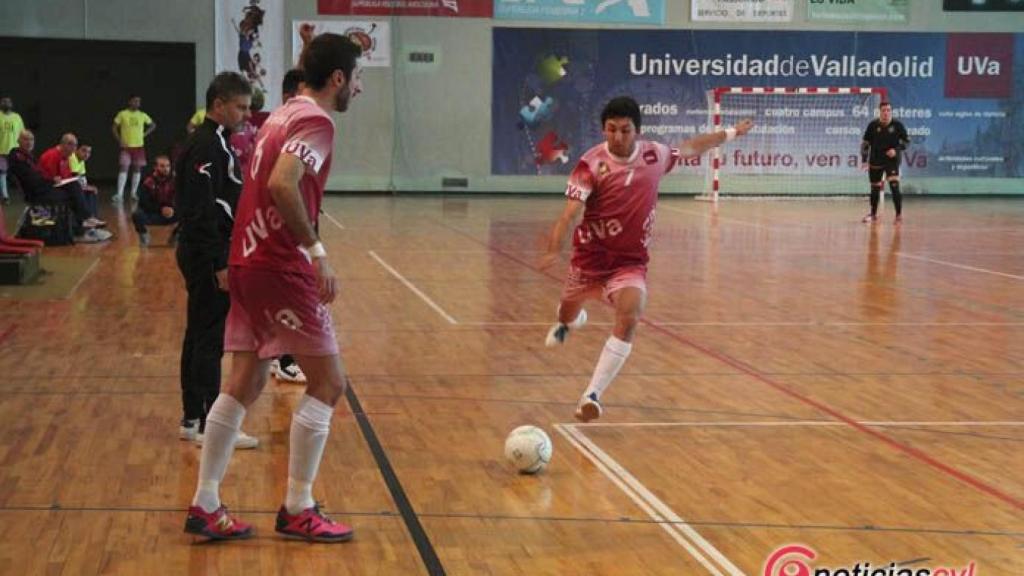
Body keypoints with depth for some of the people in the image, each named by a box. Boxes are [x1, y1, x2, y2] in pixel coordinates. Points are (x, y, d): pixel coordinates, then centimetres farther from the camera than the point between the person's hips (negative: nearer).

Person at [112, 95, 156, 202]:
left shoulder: (142, 115, 4)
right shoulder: (122, 114, -4)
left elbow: (153, 125, 16)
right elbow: (114, 128, 0)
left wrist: (145, 134, 4)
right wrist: (119, 140, -9)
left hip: (139, 146, 3)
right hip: (126, 146, -3)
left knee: (137, 169, 5)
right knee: (123, 168, -11)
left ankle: (134, 192, 14)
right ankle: (119, 194, -13)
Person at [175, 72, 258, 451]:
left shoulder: (214, 142, 15)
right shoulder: (207, 147, -17)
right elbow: (202, 211, -23)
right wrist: (220, 264, -24)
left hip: (203, 254, 11)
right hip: (207, 255, -11)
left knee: (200, 335, 14)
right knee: (210, 338, -7)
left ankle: (192, 419, 21)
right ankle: (209, 426, -3)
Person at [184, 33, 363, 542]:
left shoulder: (284, 114, 16)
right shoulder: (315, 121, -12)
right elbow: (283, 185, -28)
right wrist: (316, 250, -24)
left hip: (249, 261, 9)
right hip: (281, 267, -9)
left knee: (245, 383, 12)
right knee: (328, 382, -1)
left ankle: (205, 507, 13)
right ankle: (298, 510, 4)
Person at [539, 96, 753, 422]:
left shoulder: (655, 155, -5)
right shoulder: (592, 164, -18)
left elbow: (690, 148, 16)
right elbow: (571, 212, -26)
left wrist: (731, 133, 27)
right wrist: (553, 250, -42)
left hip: (631, 260, 1)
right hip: (590, 255, -1)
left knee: (629, 318, -25)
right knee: (568, 315, 22)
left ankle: (593, 395, -24)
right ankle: (569, 321, 64)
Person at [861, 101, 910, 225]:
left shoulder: (897, 125, -7)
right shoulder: (873, 125, -5)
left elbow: (906, 141, 1)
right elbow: (865, 143, 2)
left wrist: (896, 150, -16)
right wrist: (864, 160, -4)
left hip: (892, 160, -2)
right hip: (875, 161, 2)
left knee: (894, 186, -17)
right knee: (875, 188, 12)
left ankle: (899, 215, -11)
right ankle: (873, 214, 32)